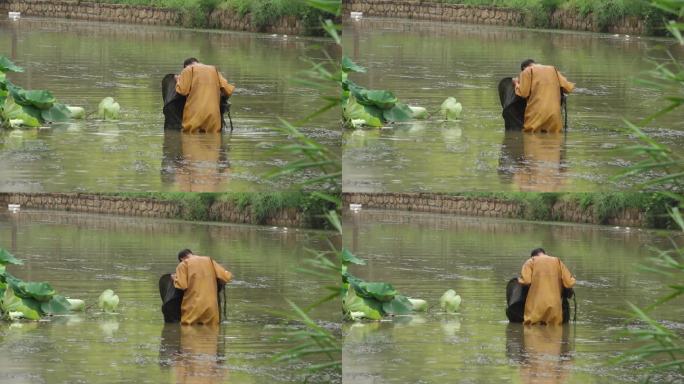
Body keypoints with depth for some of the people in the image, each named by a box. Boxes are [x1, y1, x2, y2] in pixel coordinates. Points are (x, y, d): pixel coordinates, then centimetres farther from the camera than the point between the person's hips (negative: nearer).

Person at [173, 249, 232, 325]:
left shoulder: (184, 265, 1)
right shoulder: (209, 261, 11)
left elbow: (181, 285, -9)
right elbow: (227, 276, 7)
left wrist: (175, 279, 12)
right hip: (211, 307, 3)